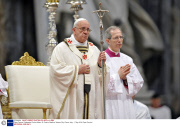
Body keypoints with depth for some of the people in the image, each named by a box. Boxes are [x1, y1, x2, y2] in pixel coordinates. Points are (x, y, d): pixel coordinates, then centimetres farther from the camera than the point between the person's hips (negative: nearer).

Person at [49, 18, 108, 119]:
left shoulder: (94, 49, 16)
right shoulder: (62, 48, 1)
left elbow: (101, 74, 13)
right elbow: (56, 70, -10)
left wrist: (100, 64, -7)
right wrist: (77, 69, -10)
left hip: (91, 98, 4)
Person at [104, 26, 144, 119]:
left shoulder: (127, 60, 14)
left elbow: (139, 82, 10)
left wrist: (126, 78, -7)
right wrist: (118, 76, -13)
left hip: (126, 105, 5)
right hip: (109, 105, -5)